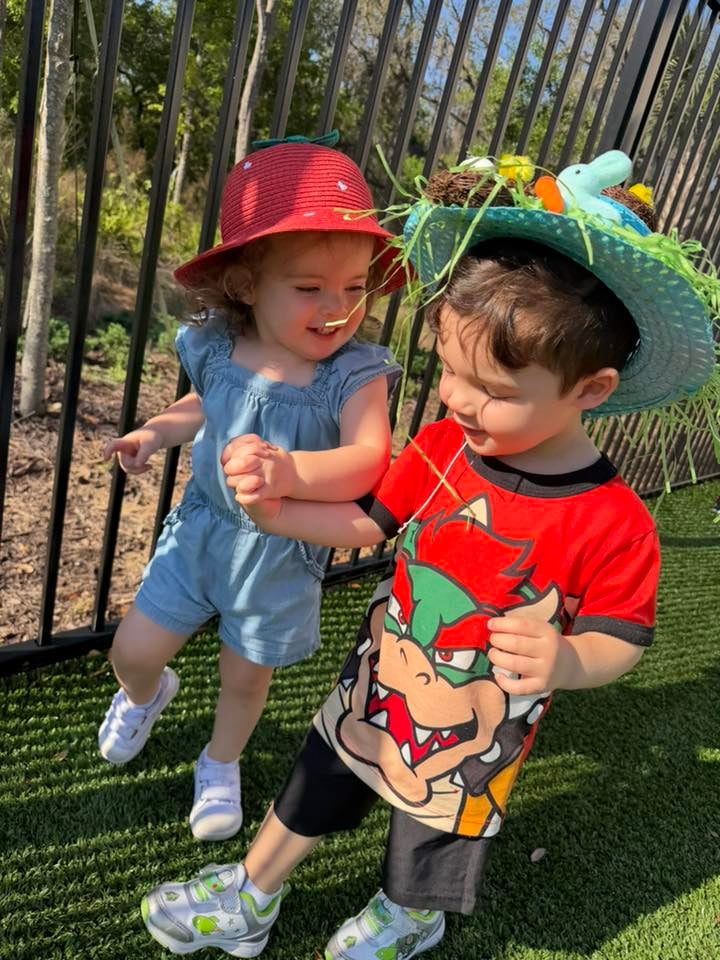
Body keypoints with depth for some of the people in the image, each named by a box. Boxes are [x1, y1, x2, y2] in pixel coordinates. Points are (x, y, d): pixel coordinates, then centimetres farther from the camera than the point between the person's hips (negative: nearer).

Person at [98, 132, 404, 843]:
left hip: (283, 553, -2)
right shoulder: (216, 349, -11)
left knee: (246, 677, 18)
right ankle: (147, 694, 51)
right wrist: (155, 433, -1)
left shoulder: (356, 375, -24)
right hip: (200, 526, 3)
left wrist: (286, 470, -54)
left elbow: (366, 461, -38)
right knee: (132, 653, 10)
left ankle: (221, 764, 52)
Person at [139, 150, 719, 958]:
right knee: (305, 800, 24)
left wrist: (565, 661, -38)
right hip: (373, 691, 4)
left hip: (471, 740, -3)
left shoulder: (612, 521, -27)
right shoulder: (441, 446, -15)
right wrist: (278, 513, -15)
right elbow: (370, 520, -3)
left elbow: (618, 638, -16)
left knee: (431, 844, 25)